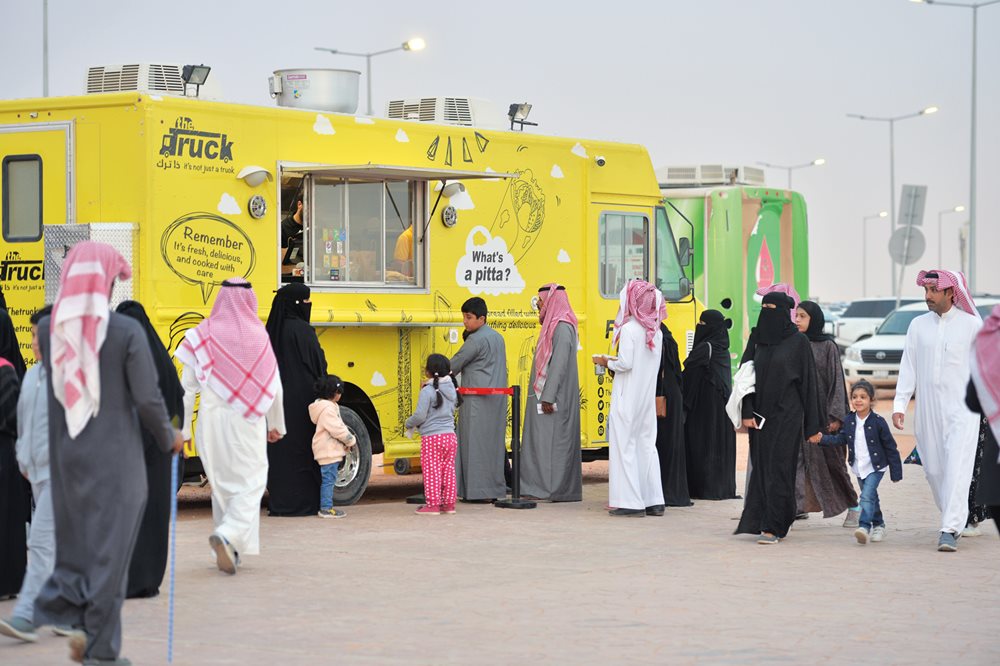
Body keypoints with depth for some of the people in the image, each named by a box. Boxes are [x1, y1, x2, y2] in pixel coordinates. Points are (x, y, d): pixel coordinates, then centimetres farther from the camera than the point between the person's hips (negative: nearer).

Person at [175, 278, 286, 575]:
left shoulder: (202, 336, -3)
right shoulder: (258, 336, -4)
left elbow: (187, 388, -3)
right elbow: (274, 386, 4)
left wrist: (182, 429, 3)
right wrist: (276, 424, 17)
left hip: (212, 420, 2)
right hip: (247, 423, -2)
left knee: (222, 483, 16)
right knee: (250, 482, 2)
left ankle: (229, 549, 22)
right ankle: (229, 535, -21)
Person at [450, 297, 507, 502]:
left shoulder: (477, 340, -11)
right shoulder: (497, 337, 17)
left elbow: (455, 364, -7)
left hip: (478, 399, -9)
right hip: (497, 399, 9)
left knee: (477, 443, -6)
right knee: (493, 442, 9)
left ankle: (480, 491, -8)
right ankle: (494, 489, 9)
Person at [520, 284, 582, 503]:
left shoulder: (562, 328, -14)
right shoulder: (553, 326, 16)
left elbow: (559, 365, -21)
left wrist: (548, 397, -23)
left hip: (554, 400, -10)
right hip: (545, 396, 10)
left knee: (552, 441, -9)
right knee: (540, 441, 9)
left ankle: (553, 488, -8)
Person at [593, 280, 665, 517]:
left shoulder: (629, 328, -14)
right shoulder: (655, 331, 8)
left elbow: (626, 364, -18)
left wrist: (607, 362, 0)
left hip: (628, 397, -7)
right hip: (648, 396, 7)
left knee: (625, 444, -3)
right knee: (647, 444, 12)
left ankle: (631, 502, -5)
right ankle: (654, 501, 12)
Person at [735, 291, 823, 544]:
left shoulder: (798, 341, -4)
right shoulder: (759, 338, 10)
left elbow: (809, 382, -3)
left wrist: (812, 426, -5)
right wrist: (747, 412, -3)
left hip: (786, 415, -5)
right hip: (761, 415, 5)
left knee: (778, 468, -7)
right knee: (761, 467, 5)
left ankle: (772, 526, -8)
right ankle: (758, 520, 13)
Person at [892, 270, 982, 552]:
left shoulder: (972, 325, 0)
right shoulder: (918, 325, 9)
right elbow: (908, 367, 9)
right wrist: (899, 404, 2)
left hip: (962, 409, -4)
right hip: (928, 410, 4)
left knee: (957, 468, -14)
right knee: (933, 469, 7)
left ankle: (950, 530, -18)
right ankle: (957, 517, 26)